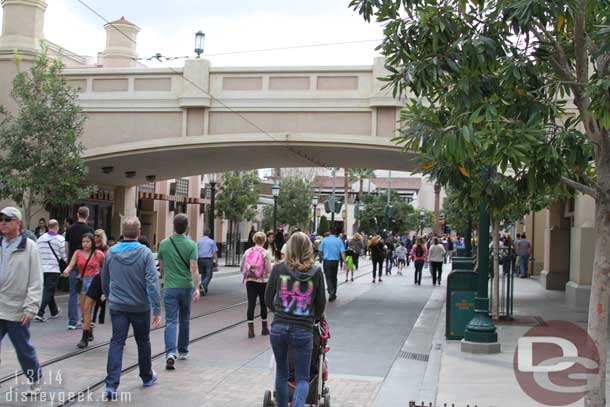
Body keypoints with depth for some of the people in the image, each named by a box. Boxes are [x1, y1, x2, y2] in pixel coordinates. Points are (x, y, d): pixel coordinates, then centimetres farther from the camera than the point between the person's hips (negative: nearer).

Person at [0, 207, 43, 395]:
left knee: (24, 349, 12)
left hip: (17, 310, -3)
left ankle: (35, 380, 32)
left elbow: (36, 281, -9)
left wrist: (30, 308, -15)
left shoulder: (29, 247, -7)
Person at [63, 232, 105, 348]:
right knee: (83, 310, 11)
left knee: (87, 309, -12)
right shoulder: (78, 253, 5)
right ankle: (90, 332, 33)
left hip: (94, 281, -4)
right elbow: (71, 264, -9)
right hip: (82, 282, 4)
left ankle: (85, 338, -10)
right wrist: (67, 270, -29)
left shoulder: (99, 254, 0)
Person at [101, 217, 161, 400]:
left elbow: (105, 281, 11)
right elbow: (152, 282, -17)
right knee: (143, 342, 16)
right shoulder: (144, 253, -12)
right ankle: (147, 377, 34)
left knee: (116, 343, 1)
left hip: (117, 306, 2)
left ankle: (111, 384, -12)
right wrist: (157, 309, -15)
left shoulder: (111, 252, 0)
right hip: (140, 307, -2)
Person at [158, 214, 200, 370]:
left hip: (170, 287, 0)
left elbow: (161, 267, 11)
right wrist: (197, 288, -15)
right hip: (186, 287, 0)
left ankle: (170, 353, -20)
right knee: (184, 320, 16)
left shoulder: (164, 243, -1)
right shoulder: (191, 245, -6)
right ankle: (183, 351, 27)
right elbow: (194, 268, -15)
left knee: (170, 321, -3)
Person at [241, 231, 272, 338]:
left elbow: (242, 268, 3)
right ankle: (264, 328, 24)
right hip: (262, 282, -2)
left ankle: (250, 329, -3)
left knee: (251, 304, 2)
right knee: (263, 304, 13)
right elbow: (268, 270, -11)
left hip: (250, 281, 2)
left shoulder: (247, 252, 0)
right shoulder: (266, 253, -9)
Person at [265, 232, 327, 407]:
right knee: (302, 378, 7)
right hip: (303, 330, -1)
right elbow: (321, 303, 6)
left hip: (278, 327, 1)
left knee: (281, 373, 19)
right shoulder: (316, 272, -2)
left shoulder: (278, 269, -2)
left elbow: (268, 299, 6)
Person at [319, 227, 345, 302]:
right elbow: (342, 252, -9)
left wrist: (322, 257, 20)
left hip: (326, 261, -1)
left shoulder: (324, 240, -1)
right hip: (335, 261, 1)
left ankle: (331, 293, -21)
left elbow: (320, 251, 2)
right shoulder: (339, 241, -2)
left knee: (328, 277, -2)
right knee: (334, 277, 15)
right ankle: (333, 294, 21)